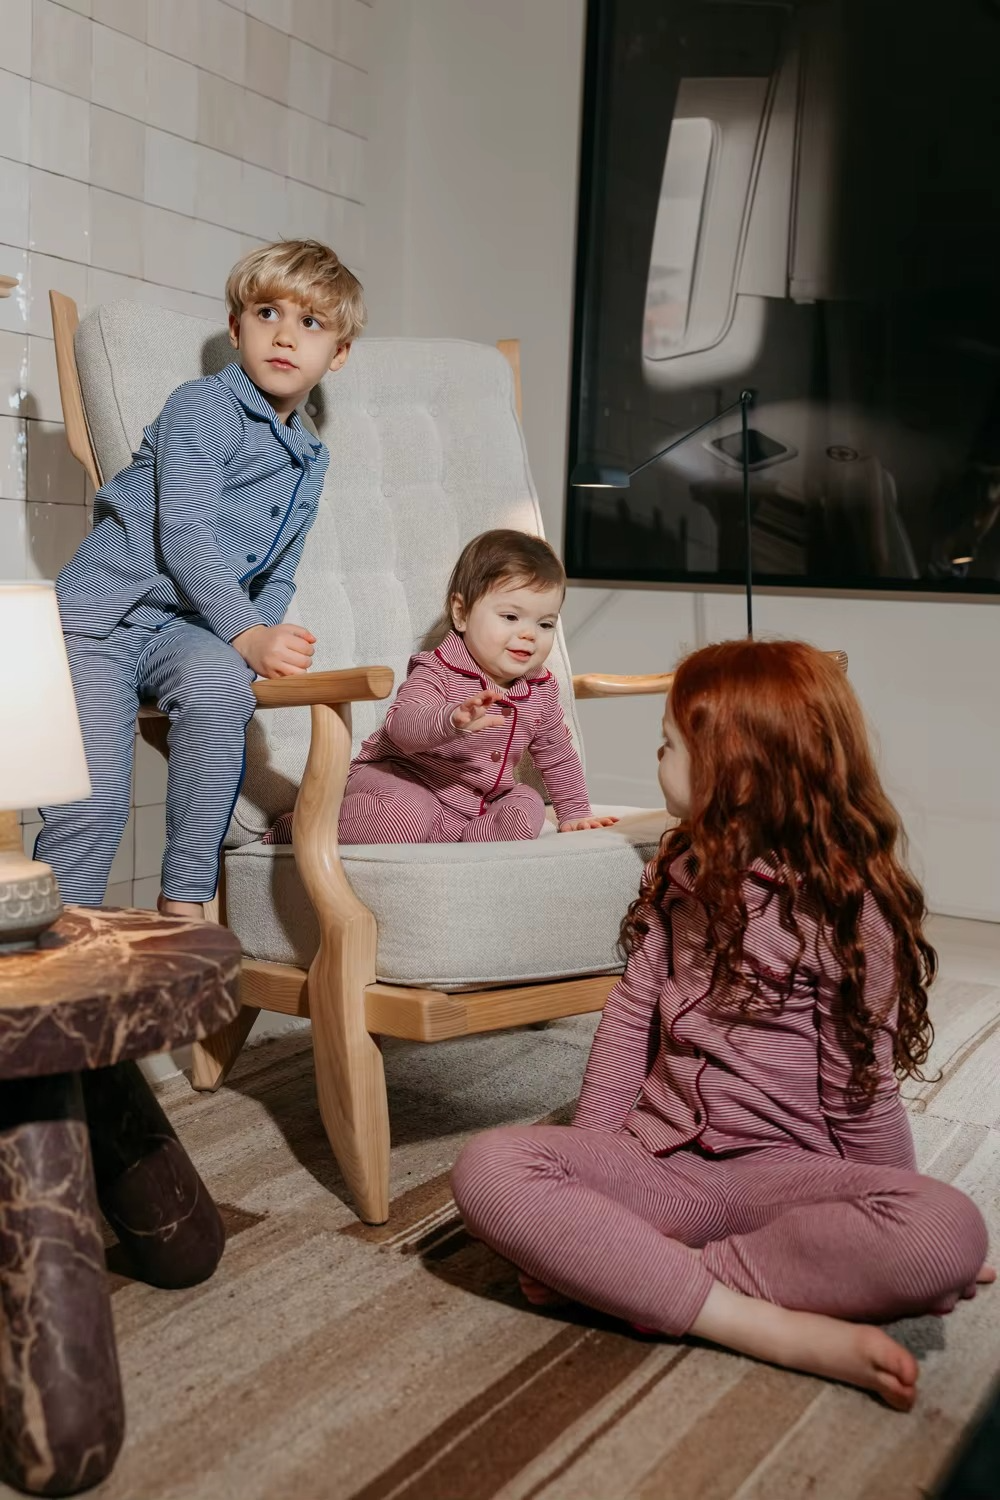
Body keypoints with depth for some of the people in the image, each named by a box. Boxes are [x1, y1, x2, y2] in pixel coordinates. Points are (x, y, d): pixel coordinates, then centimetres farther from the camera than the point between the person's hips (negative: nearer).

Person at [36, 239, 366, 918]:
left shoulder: (310, 461, 16)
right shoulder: (202, 408, -5)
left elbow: (278, 579, 18)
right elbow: (185, 537, -15)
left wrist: (266, 639, -3)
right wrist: (246, 633, -24)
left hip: (180, 628, 4)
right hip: (99, 612, -4)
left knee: (218, 682, -32)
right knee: (95, 785, -16)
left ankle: (184, 905, -26)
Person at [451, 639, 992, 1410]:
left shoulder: (850, 906, -7)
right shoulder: (683, 870, 9)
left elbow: (864, 1089, -5)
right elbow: (631, 1013, 9)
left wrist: (893, 1240, -1)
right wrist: (589, 1163, 3)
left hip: (787, 1172, -3)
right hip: (660, 1158, 4)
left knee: (952, 1232, -33)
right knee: (488, 1168, -25)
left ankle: (620, 1270, -28)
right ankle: (783, 1331, -27)